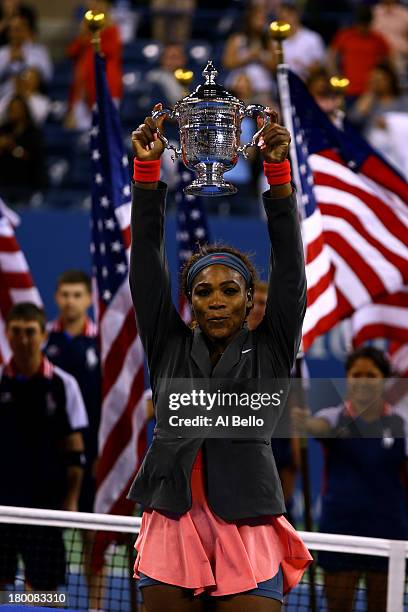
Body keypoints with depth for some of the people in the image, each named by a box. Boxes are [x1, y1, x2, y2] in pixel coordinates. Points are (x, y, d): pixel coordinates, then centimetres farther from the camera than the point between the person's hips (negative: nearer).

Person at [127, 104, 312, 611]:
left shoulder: (268, 351, 8)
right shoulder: (169, 348, 11)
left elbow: (289, 265, 0)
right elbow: (146, 265, 6)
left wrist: (277, 170, -8)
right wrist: (146, 169, -1)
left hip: (247, 538, -1)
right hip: (171, 531, 1)